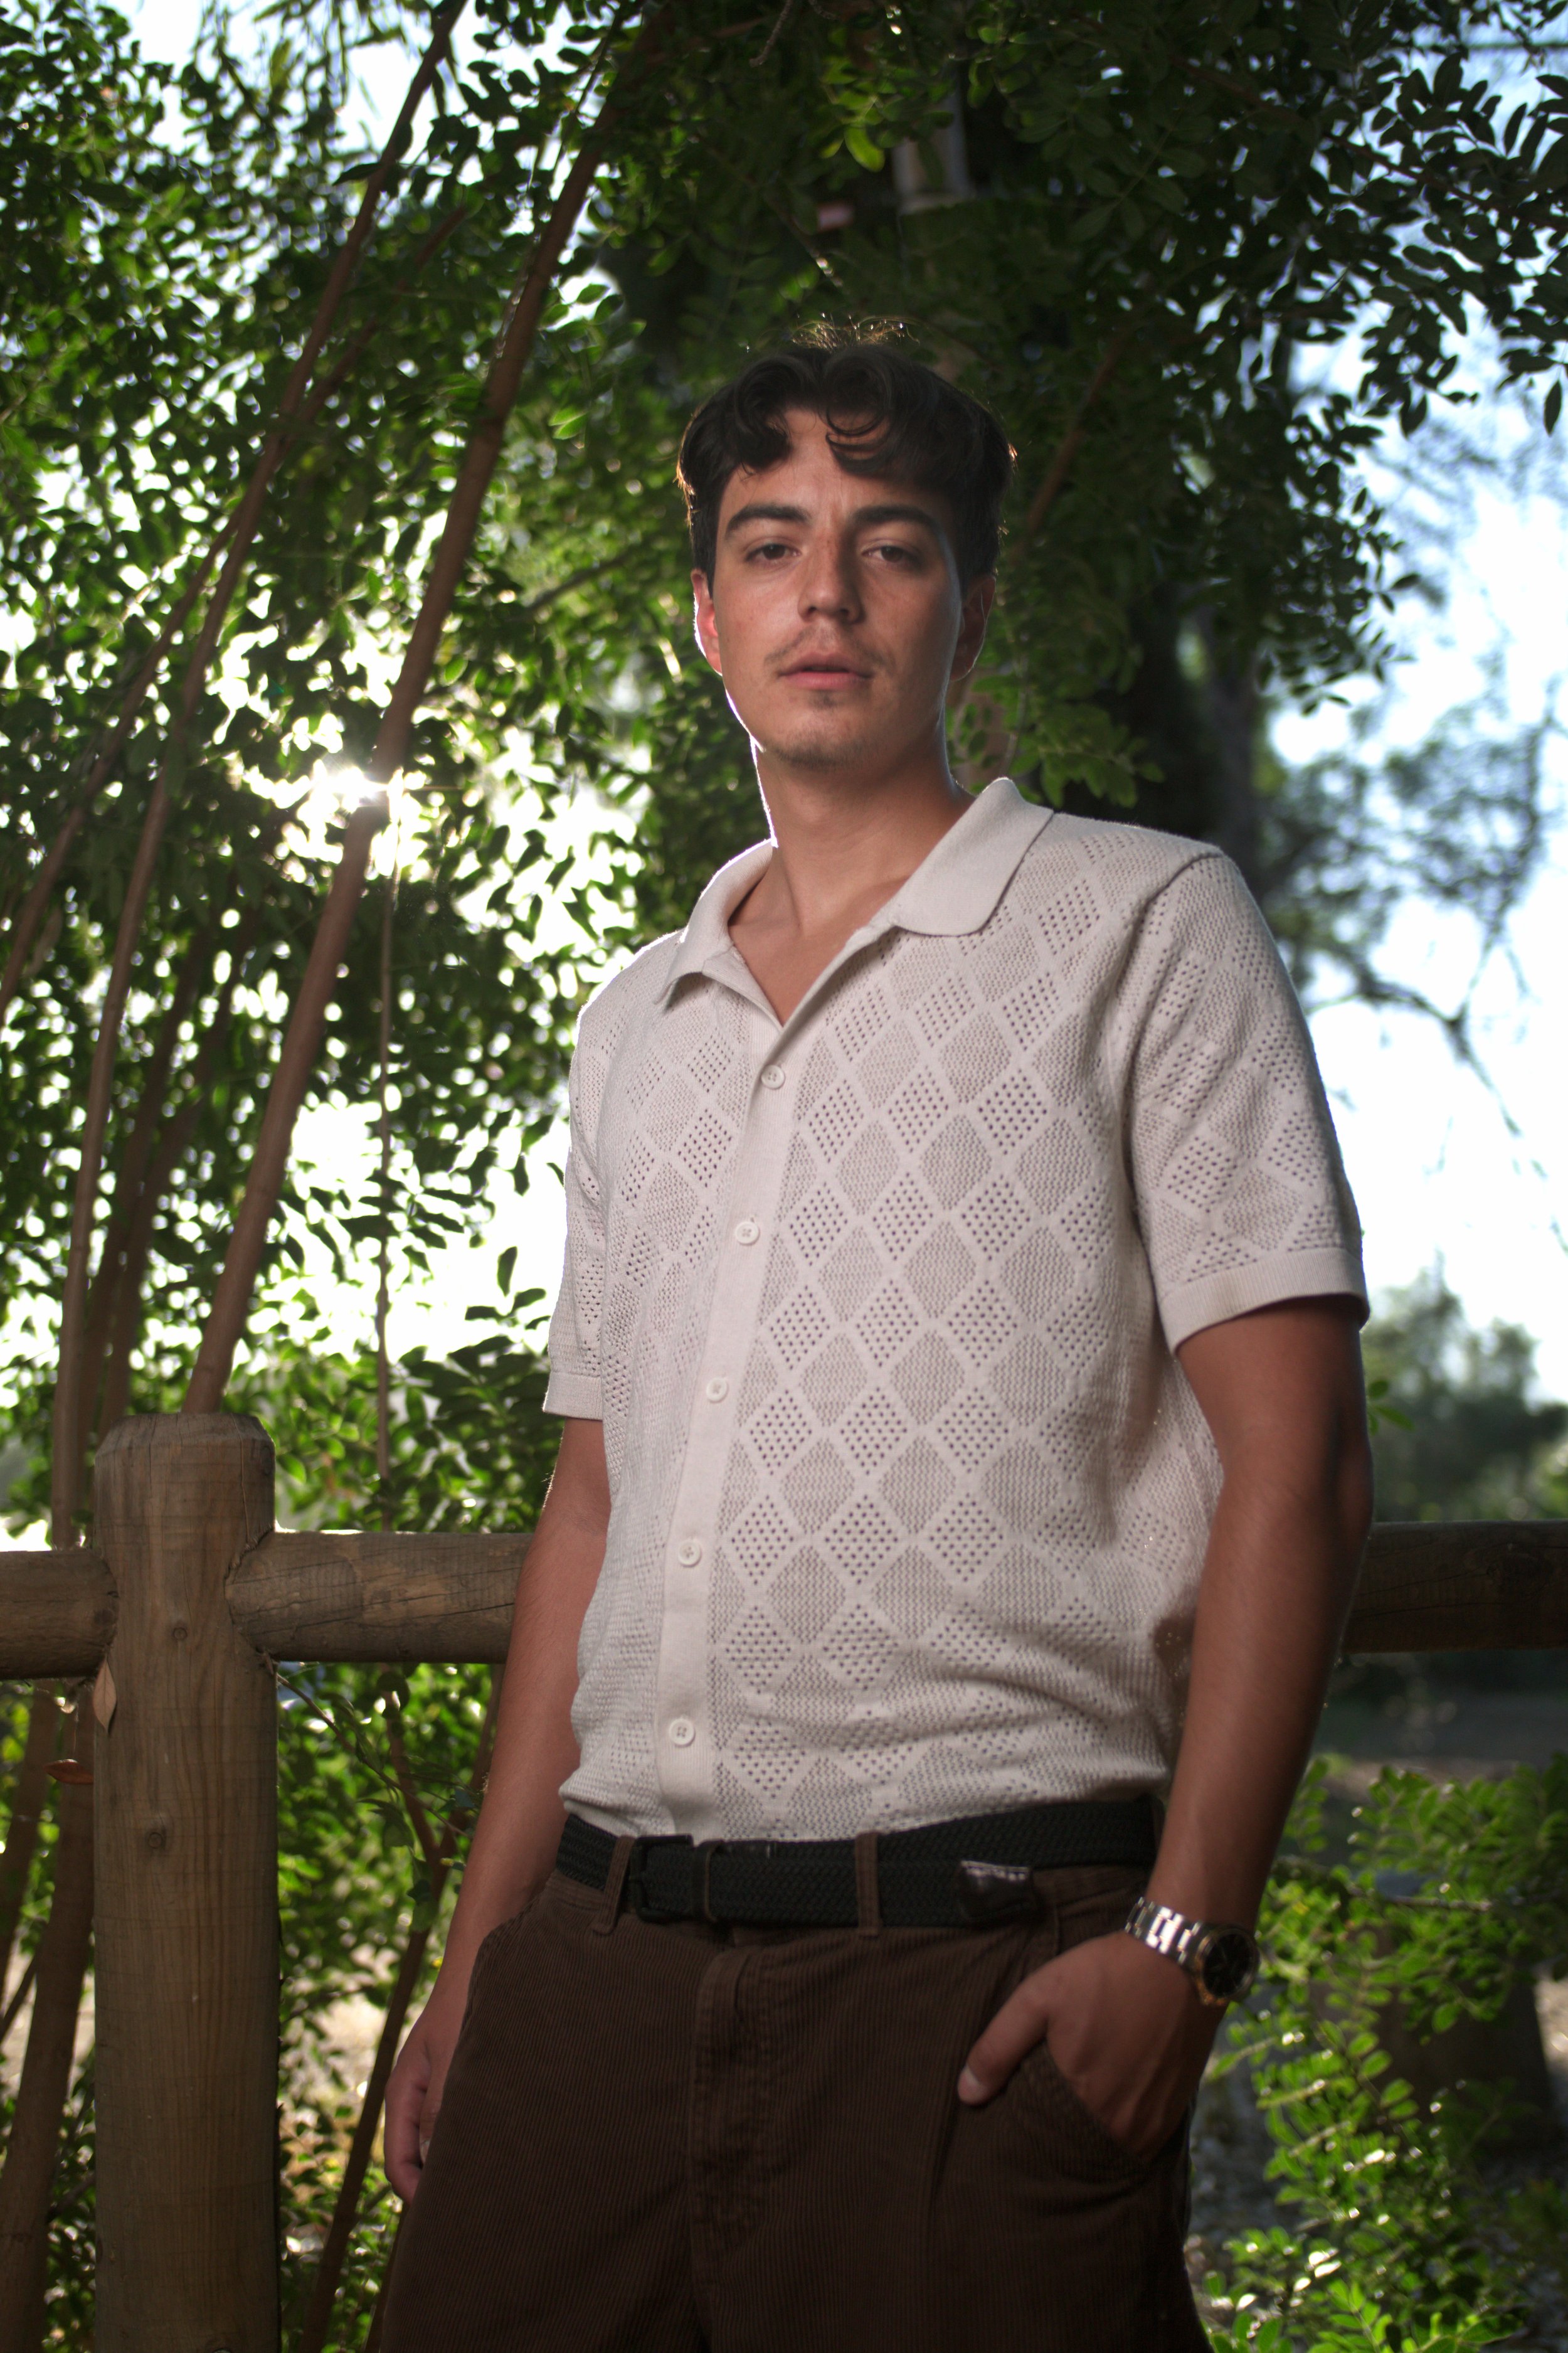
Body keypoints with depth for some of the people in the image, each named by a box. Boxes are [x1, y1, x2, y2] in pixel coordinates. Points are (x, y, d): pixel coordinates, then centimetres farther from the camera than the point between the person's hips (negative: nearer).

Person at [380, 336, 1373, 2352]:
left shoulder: (1142, 928, 2)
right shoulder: (636, 1026, 19)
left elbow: (1295, 1457, -5)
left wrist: (1184, 1937, -14)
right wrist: (484, 1948, 14)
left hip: (979, 1955, -5)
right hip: (604, 1953, 5)